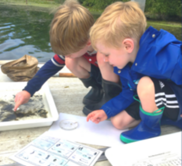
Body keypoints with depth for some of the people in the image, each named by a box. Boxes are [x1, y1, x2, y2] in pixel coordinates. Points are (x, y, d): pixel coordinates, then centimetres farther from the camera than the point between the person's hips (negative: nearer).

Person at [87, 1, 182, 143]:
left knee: (145, 84, -33)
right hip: (154, 101, 8)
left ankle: (149, 129, -8)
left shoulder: (167, 58, -35)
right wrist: (106, 111, -2)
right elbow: (129, 93, 3)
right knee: (118, 121, 4)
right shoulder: (125, 64, -8)